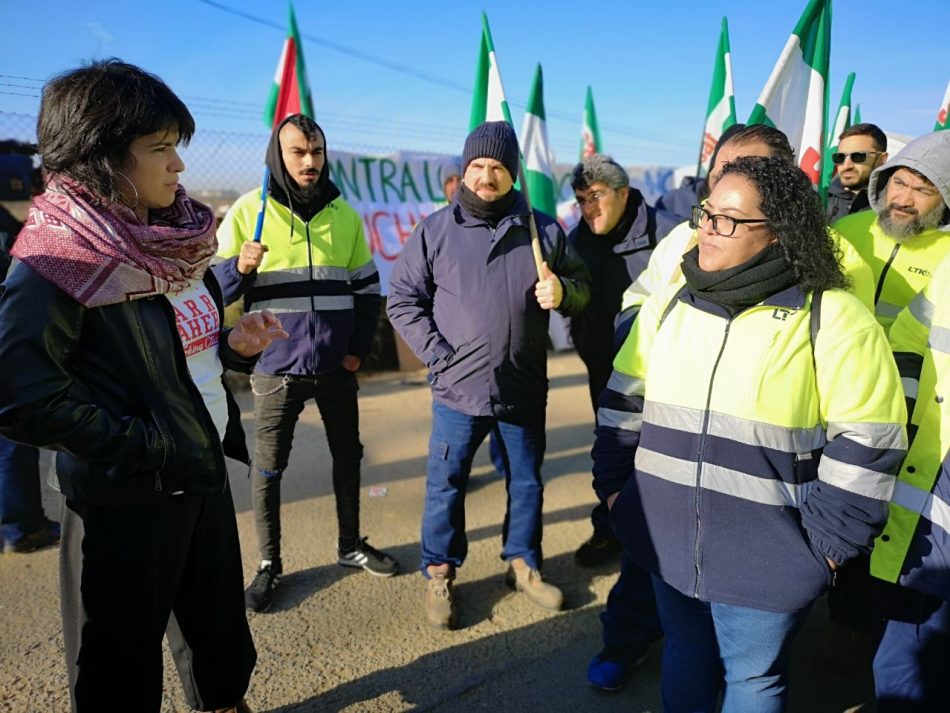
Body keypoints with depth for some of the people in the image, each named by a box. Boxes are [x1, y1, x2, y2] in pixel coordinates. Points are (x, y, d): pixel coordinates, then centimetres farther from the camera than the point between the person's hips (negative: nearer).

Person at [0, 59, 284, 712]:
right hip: (125, 499, -7)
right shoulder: (59, 260, -18)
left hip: (205, 472, 7)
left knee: (220, 633, 22)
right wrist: (140, 448, -21)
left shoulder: (173, 240, 5)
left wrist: (234, 344, -4)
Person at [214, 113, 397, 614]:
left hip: (338, 366, 4)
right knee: (269, 466, 5)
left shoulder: (344, 215, 6)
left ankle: (350, 545, 33)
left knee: (347, 455, 14)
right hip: (276, 367, -3)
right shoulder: (248, 211, -4)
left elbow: (367, 288, 11)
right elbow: (214, 287, -3)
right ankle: (269, 565, 21)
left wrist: (359, 348, 2)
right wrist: (239, 268, -24)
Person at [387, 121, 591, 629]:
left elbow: (582, 286, 10)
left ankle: (523, 563, 38)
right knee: (445, 485, 8)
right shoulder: (435, 231, -2)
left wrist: (563, 292, -14)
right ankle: (439, 574, 28)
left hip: (525, 390, 2)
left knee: (527, 483, 16)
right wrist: (437, 353, -11)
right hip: (458, 390, -2)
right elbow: (403, 301, 0)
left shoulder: (542, 229, 2)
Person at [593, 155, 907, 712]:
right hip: (669, 540, 5)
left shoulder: (833, 319, -13)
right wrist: (613, 484, 7)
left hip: (766, 559, -4)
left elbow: (866, 444, -11)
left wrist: (828, 542, -9)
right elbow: (624, 401, 9)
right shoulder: (669, 305, 2)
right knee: (685, 657, 24)